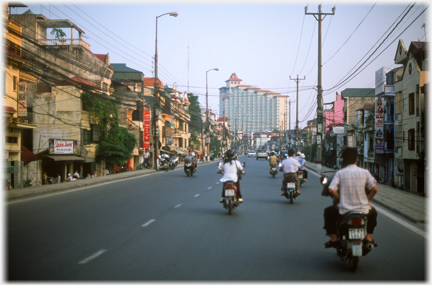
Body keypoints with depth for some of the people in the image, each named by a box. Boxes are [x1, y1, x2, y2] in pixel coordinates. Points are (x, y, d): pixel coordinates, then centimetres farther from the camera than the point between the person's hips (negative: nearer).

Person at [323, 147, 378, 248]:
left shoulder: (340, 173, -4)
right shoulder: (365, 172, -1)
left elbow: (331, 189, -13)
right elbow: (374, 189, -2)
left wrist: (340, 198, 4)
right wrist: (367, 200, 13)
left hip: (344, 211, -1)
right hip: (363, 210, 2)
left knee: (328, 212, 28)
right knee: (373, 212, 36)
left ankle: (334, 238, 19)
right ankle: (368, 236, 25)